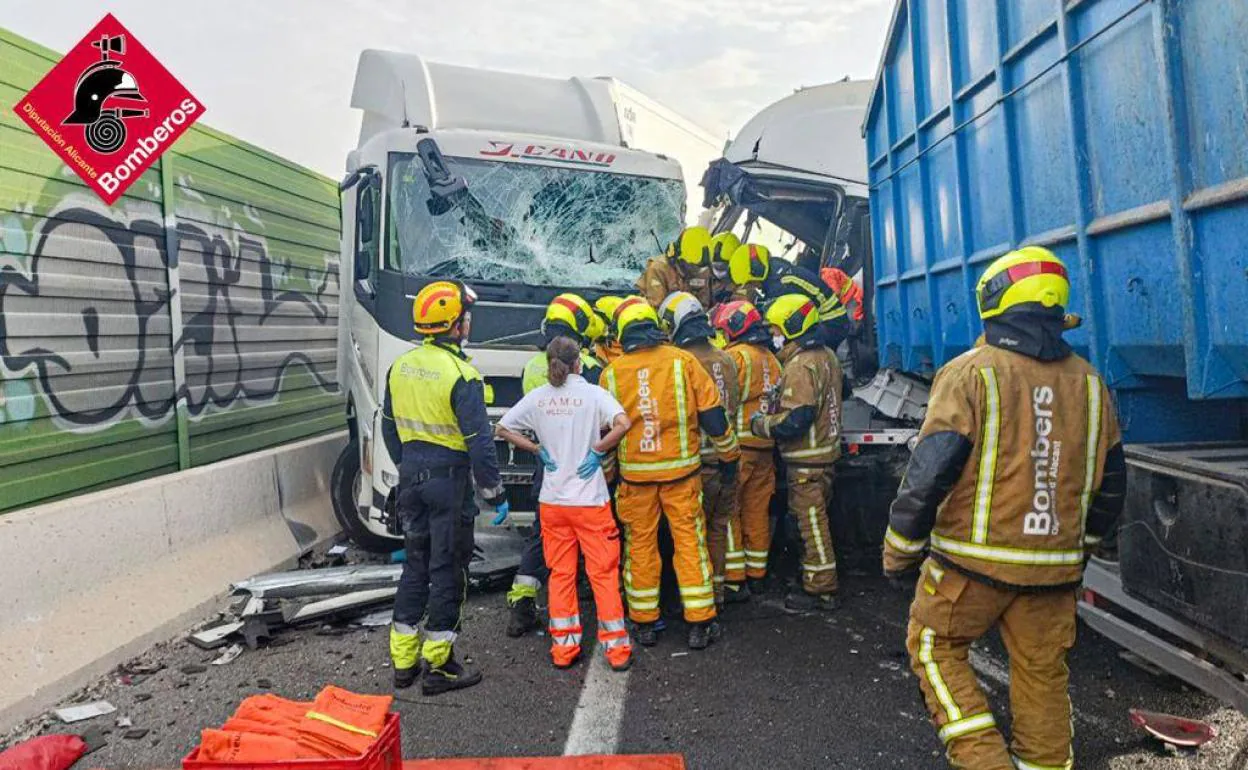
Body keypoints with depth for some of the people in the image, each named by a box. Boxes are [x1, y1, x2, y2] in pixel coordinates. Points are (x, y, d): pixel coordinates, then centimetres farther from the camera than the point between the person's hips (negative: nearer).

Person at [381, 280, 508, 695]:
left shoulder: (401, 366, 4)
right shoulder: (460, 375, -19)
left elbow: (389, 427, 14)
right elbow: (479, 441, -18)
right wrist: (494, 492, -9)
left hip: (412, 476, 7)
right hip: (449, 478, -7)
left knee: (415, 563, 17)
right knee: (448, 570, 4)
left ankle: (403, 660, 25)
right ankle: (439, 667, 12)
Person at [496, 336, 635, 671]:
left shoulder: (537, 397, 1)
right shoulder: (592, 393, -9)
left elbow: (503, 428, 6)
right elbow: (623, 423, -23)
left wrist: (537, 449, 7)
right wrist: (598, 449, -11)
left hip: (552, 500, 3)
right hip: (591, 499, -3)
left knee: (560, 573, 13)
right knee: (604, 573, 6)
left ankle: (563, 647, 18)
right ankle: (616, 648, 10)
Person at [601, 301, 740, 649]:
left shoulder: (612, 372, -1)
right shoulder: (682, 361, -5)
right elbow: (712, 413, -2)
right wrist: (729, 454, 12)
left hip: (635, 473, 1)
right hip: (680, 469, -1)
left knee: (640, 544, 11)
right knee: (689, 541, 7)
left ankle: (644, 623, 19)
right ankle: (699, 624, 12)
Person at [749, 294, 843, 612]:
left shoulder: (800, 366, -21)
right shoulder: (827, 356, 10)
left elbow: (795, 421, -27)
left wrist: (759, 424, -13)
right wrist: (776, 404, 17)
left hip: (807, 460, -10)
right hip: (824, 451, 10)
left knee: (812, 523, 1)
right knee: (812, 519, 19)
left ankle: (821, 589, 12)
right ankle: (816, 578, 31)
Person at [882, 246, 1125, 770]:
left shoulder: (970, 373, -13)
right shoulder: (1089, 383, 5)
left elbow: (927, 476, -16)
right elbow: (1110, 484, 13)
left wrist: (899, 554, -5)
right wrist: (1080, 542, 27)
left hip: (972, 560, -5)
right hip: (1053, 566, 5)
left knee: (935, 649, 13)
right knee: (1042, 672, 17)